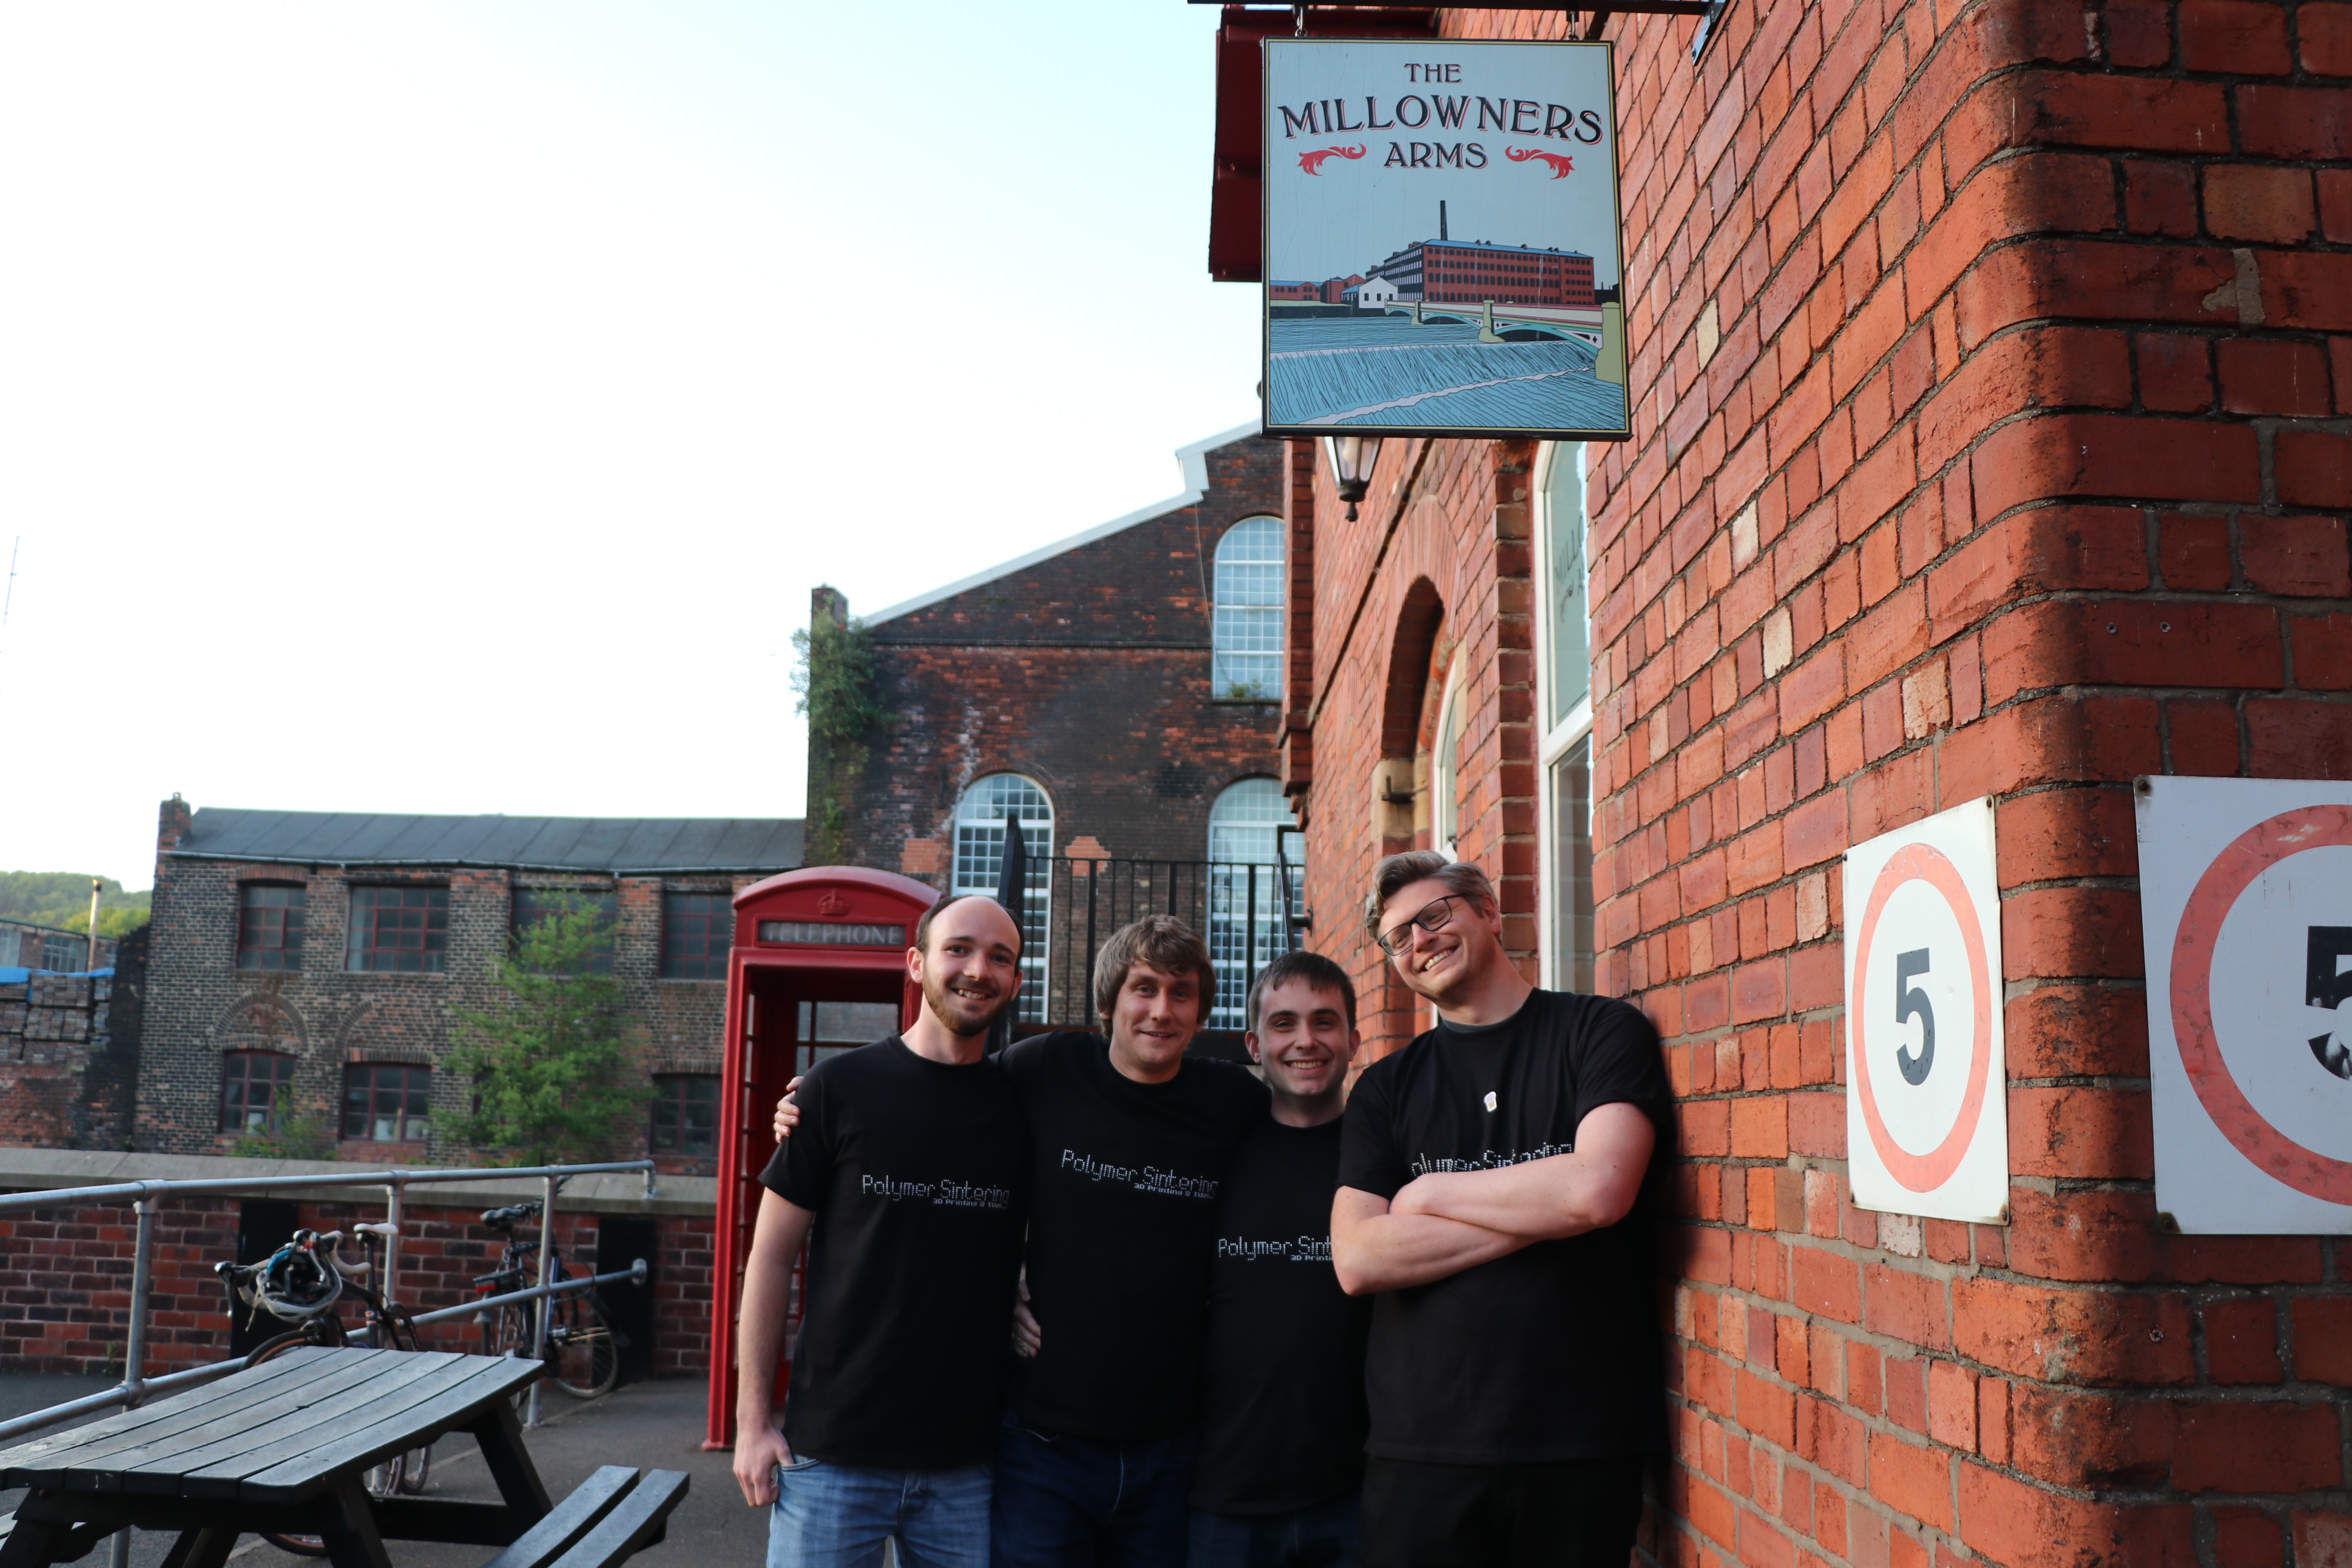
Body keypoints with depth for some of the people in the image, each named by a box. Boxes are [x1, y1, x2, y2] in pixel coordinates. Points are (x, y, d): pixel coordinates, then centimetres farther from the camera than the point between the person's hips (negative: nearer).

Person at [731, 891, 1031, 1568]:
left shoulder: (1021, 1106, 3)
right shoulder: (840, 1087, -5)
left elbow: (1034, 1260, 11)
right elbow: (772, 1254, -1)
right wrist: (752, 1419, -4)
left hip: (967, 1461, 2)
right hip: (833, 1453, -2)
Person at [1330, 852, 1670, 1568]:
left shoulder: (1600, 1031, 1)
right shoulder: (1386, 1087, 9)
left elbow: (1598, 1190, -16)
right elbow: (1357, 1261, -4)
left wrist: (1428, 1193, -3)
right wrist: (1543, 1211, -10)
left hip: (1584, 1450, -2)